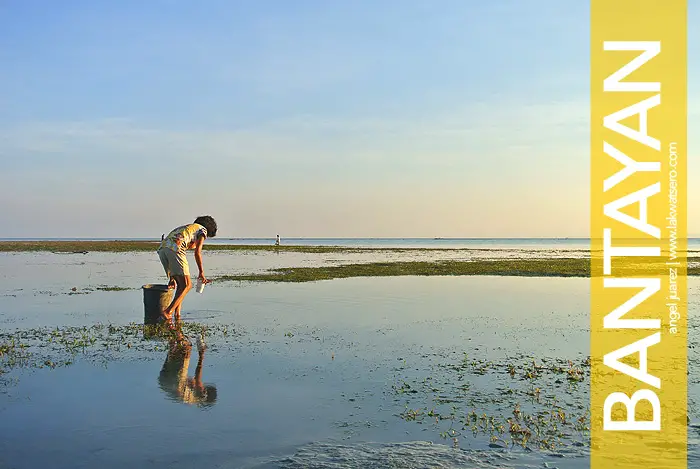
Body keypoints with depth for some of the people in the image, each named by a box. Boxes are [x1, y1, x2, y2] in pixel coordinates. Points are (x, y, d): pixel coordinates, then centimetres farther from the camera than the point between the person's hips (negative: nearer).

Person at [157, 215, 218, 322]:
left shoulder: (184, 228, 39)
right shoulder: (203, 230, 20)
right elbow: (197, 252, 5)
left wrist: (171, 278, 39)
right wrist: (201, 272, 11)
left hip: (162, 248, 8)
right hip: (175, 248, -7)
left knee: (181, 284, 17)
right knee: (187, 285, -4)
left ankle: (177, 315, 10)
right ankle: (167, 313, -16)